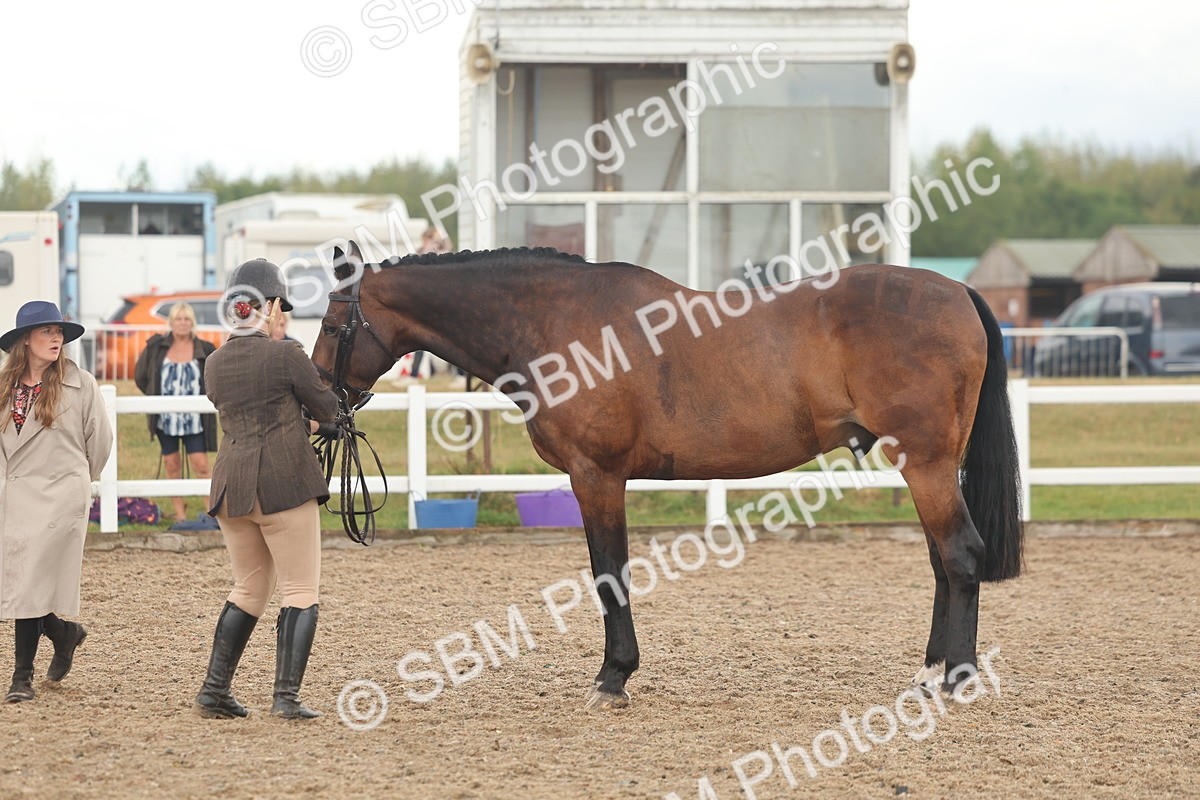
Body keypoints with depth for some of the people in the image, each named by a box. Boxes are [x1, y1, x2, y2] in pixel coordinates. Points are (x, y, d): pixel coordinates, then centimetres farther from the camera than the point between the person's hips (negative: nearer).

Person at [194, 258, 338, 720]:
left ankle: (214, 689, 14)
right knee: (300, 592, 2)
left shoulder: (215, 364, 9)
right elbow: (326, 408, 2)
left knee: (249, 591, 18)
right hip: (284, 483, -6)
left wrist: (309, 426, 27)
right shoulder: (285, 356, -10)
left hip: (231, 487, 6)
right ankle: (287, 696, -6)